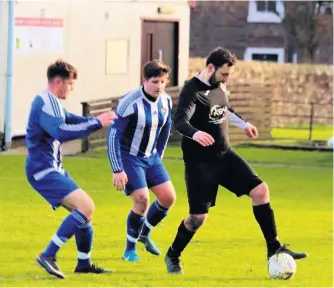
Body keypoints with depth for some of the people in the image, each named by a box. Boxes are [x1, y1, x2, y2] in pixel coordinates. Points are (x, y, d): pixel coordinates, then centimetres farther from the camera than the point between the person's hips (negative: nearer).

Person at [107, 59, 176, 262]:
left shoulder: (165, 101, -4)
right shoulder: (131, 104, -25)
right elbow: (114, 135, -22)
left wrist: (158, 157, 18)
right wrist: (117, 170, -23)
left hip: (151, 157, 7)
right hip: (129, 157, -7)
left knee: (168, 198, 0)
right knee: (142, 200, -17)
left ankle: (145, 233, 26)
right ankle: (130, 249, 2)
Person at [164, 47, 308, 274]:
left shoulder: (220, 86, 5)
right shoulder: (192, 90, -19)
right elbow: (180, 121, -35)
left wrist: (243, 123, 41)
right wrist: (195, 133, -56)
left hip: (224, 155, 7)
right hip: (200, 162, -7)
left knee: (260, 190, -6)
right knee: (199, 217, -4)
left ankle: (274, 249, 1)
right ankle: (173, 256, 23)